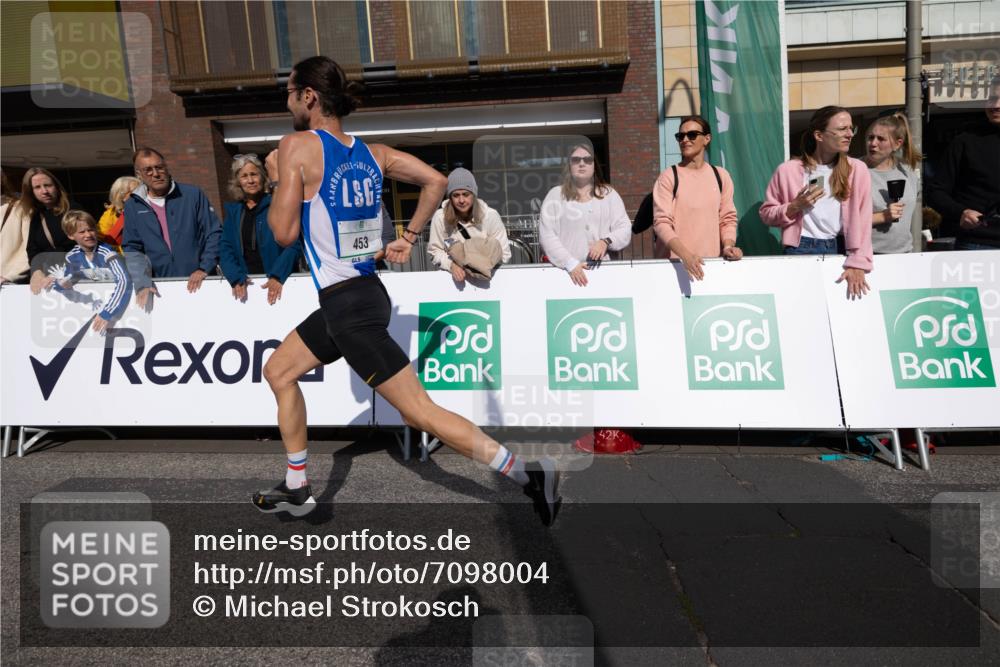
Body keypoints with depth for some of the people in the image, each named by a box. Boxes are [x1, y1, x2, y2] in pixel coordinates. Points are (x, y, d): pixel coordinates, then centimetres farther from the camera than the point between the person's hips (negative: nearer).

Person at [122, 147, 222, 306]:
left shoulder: (193, 195, 0)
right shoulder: (132, 205, 7)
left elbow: (214, 233, -1)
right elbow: (131, 248, 9)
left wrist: (204, 268, -11)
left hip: (198, 283, -2)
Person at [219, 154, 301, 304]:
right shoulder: (232, 210, 11)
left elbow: (293, 245, -9)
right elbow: (225, 248, 4)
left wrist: (277, 276, -22)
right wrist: (236, 278, -13)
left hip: (279, 280, -3)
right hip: (245, 281, 3)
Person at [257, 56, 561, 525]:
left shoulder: (297, 145, -10)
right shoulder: (371, 152, 9)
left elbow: (284, 232, -11)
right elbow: (436, 182, 8)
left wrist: (276, 180, 5)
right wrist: (408, 238, 13)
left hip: (347, 304, -9)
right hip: (363, 292, 9)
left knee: (421, 413, -6)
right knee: (278, 372, 23)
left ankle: (527, 474, -3)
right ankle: (296, 490, 30)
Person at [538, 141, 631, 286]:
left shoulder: (609, 194, 14)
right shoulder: (556, 194, 8)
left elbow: (625, 229, 9)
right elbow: (546, 235, 0)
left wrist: (606, 241, -11)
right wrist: (570, 263, -11)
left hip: (601, 268, 0)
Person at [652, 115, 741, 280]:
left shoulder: (721, 176, 8)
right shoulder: (669, 177, -3)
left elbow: (727, 219, 11)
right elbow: (661, 222, -11)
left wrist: (728, 245, -8)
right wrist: (685, 255, -24)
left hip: (712, 261, 3)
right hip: (675, 262, -3)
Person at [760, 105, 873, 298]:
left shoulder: (857, 169, 0)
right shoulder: (788, 170, -4)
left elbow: (861, 221, -5)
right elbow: (766, 214, 2)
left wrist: (857, 263, -13)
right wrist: (795, 206, -14)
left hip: (838, 250, 2)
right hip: (800, 250, -1)